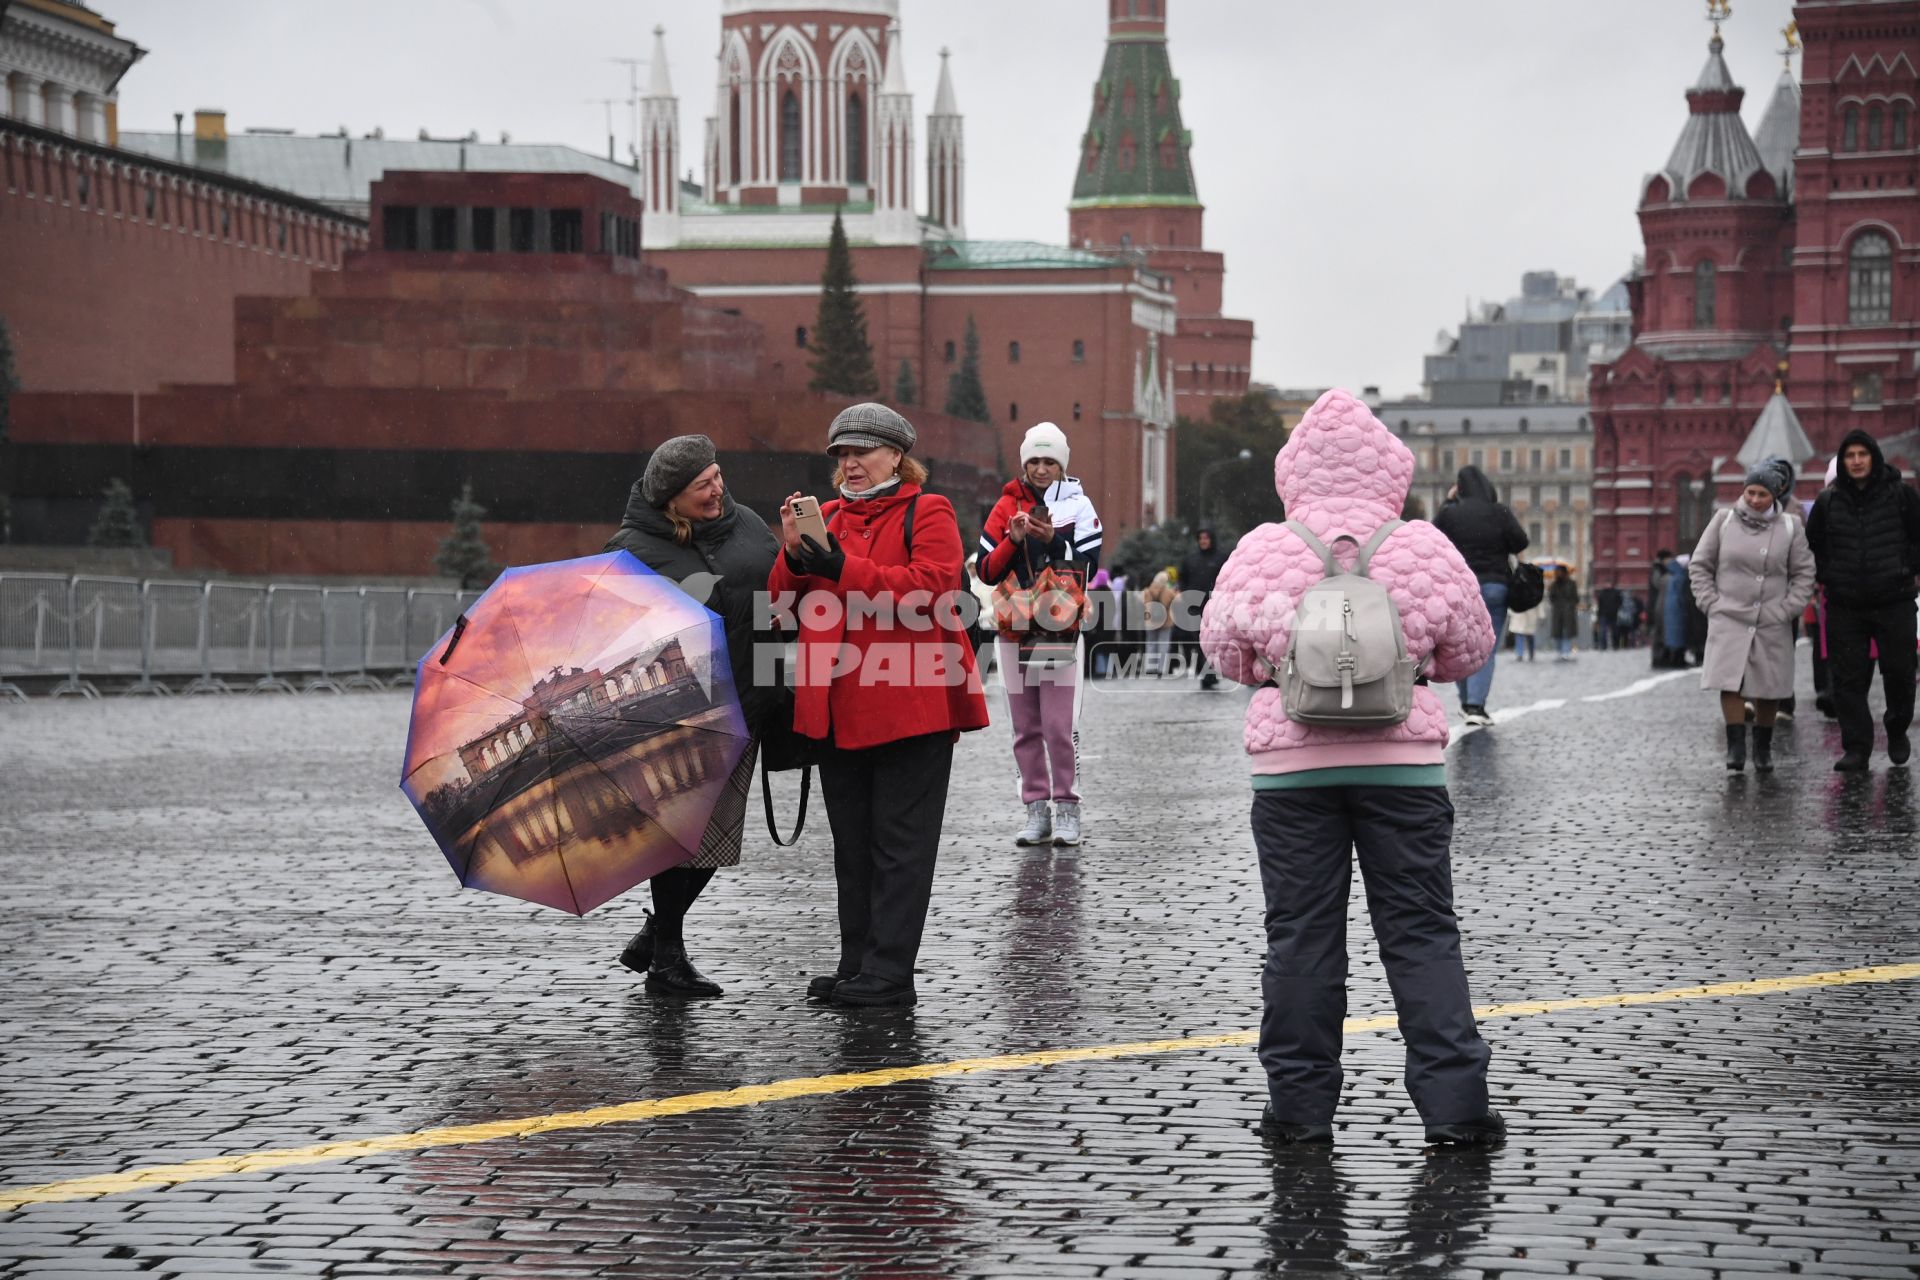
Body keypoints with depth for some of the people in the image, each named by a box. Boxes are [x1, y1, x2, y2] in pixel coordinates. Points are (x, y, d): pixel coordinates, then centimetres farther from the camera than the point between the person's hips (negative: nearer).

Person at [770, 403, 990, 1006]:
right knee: (852, 843, 11)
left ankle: (889, 974, -3)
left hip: (911, 707, -6)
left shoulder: (928, 513, -1)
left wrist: (842, 567, -21)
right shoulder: (826, 517, 16)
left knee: (899, 844, -4)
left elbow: (932, 588, -17)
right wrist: (794, 554, -10)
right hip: (840, 709, 6)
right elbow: (784, 602, 11)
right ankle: (857, 965, 18)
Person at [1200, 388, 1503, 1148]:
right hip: (1404, 759, 0)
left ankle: (1300, 1102, 11)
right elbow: (1471, 649, 7)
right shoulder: (1424, 548, -4)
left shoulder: (1263, 552, -5)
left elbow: (1224, 651, 5)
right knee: (1421, 933, 6)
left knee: (1300, 935, 8)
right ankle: (1455, 1102, 4)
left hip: (1291, 763, 0)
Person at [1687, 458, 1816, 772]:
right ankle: (1736, 746, -11)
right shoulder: (1724, 521, 1)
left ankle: (1763, 747, 19)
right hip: (1729, 619, -1)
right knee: (1730, 680, -15)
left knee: (1768, 687, 4)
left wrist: (1786, 610, -3)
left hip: (1772, 623, 1)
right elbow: (1699, 566, 7)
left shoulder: (1790, 527, 2)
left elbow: (1803, 575, 6)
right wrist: (1711, 604, -2)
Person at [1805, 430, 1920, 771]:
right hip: (1845, 606, 2)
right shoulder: (1828, 501, 5)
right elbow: (1812, 545, 16)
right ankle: (1856, 748, 4)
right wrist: (1827, 577, 5)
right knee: (1848, 679, -1)